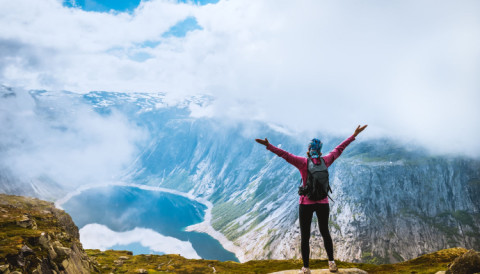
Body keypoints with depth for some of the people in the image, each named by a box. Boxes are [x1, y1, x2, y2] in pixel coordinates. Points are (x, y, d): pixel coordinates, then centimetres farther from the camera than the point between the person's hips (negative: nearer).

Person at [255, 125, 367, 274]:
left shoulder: (303, 162, -12)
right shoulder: (325, 161, -3)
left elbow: (285, 154, -21)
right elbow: (339, 149, 6)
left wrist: (268, 145, -24)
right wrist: (354, 135, 16)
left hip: (306, 204, -3)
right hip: (323, 203, 3)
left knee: (305, 237, 6)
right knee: (325, 232, 22)